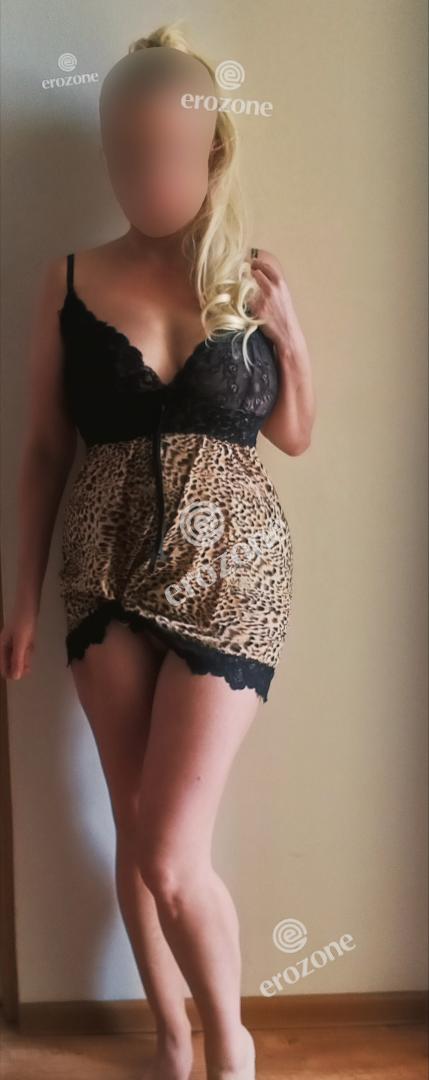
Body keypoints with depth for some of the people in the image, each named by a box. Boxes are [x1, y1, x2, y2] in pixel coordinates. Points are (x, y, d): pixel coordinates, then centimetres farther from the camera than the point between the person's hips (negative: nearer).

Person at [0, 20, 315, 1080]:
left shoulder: (251, 278, 1)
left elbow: (296, 435, 9)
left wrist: (289, 332, -7)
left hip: (229, 570, -2)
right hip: (106, 572, 2)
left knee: (170, 856, -5)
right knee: (136, 838, 11)